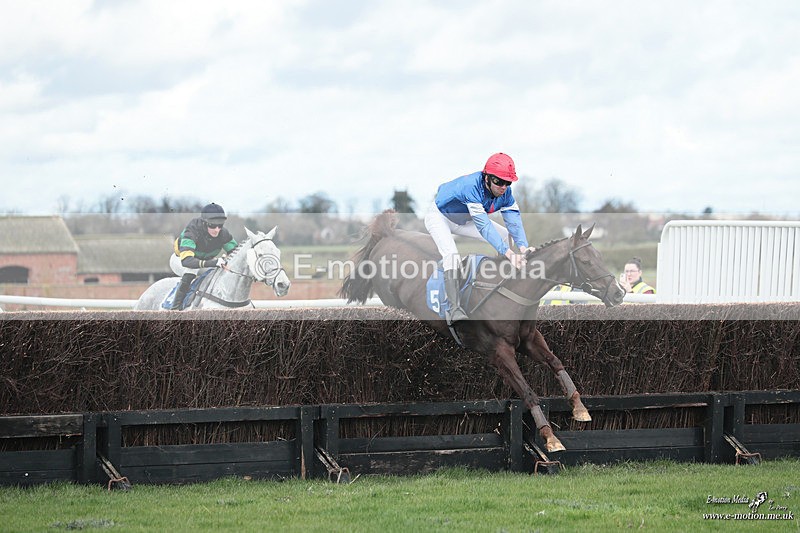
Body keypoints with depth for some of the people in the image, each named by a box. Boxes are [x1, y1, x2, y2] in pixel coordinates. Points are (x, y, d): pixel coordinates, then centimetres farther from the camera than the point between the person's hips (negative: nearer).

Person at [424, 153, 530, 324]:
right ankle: (454, 309, -36)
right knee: (452, 255, -31)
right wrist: (508, 253, -52)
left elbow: (514, 222, -24)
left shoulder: (505, 193, -18)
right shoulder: (471, 187, -40)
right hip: (439, 216, -8)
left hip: (464, 220, 8)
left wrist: (523, 248, -43)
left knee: (505, 235, 3)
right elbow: (484, 226, -46)